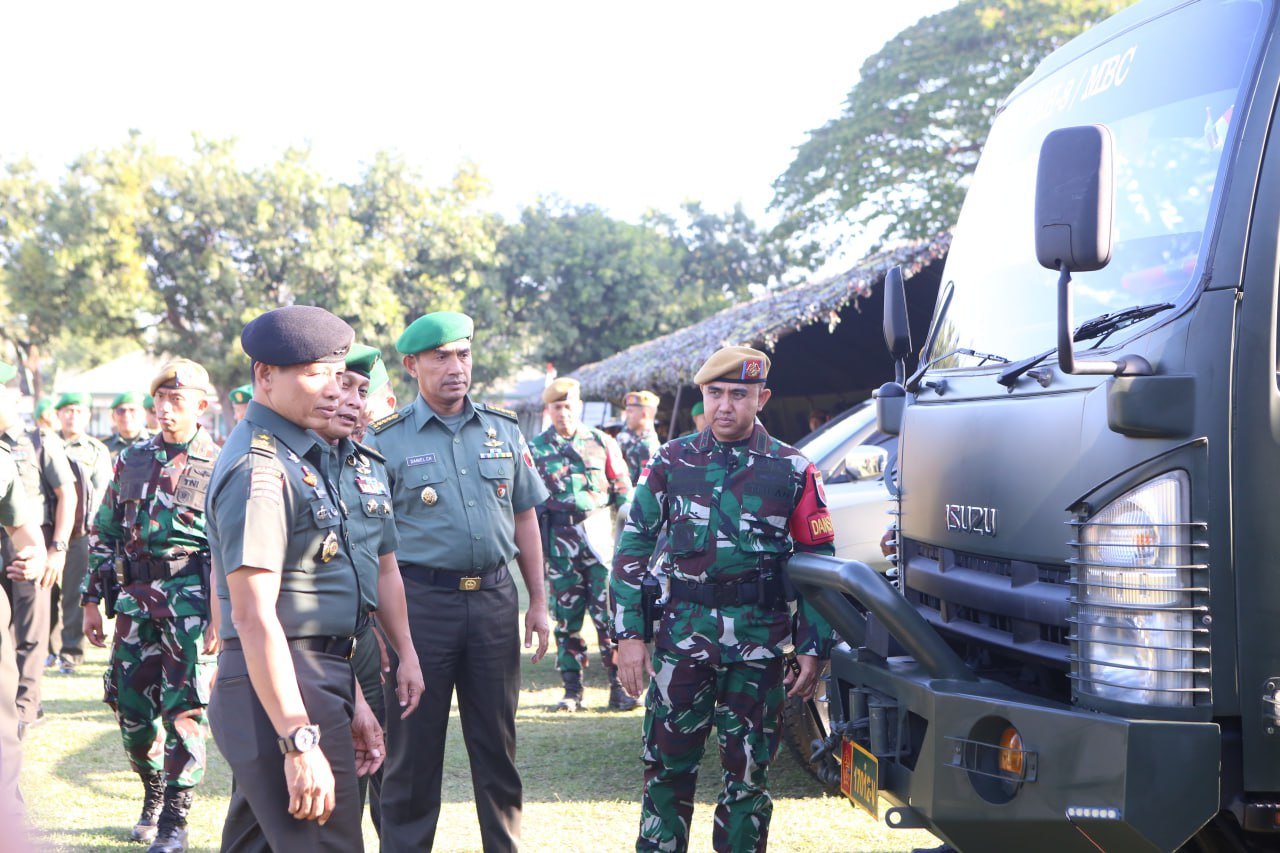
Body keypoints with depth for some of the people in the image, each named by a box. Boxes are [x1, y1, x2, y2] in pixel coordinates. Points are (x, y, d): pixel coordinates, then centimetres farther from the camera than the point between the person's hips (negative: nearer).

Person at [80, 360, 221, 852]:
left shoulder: (218, 466, -1)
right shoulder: (131, 460, 12)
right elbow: (106, 535, 16)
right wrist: (91, 599, 11)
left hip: (191, 599, -4)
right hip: (135, 598, 5)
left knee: (182, 712, -4)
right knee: (131, 707, 8)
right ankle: (154, 797, 30)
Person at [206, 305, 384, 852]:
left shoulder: (303, 457, 16)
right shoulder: (258, 469, -15)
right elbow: (253, 615, -22)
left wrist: (352, 700, 20)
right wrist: (300, 741, -25)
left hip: (317, 682, 10)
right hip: (278, 692, -10)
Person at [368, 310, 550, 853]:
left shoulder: (503, 430, 8)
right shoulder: (386, 440, -3)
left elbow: (524, 518, 13)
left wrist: (538, 602, 10)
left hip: (494, 598, 3)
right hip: (420, 599, -3)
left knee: (497, 742, 12)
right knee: (413, 747, 5)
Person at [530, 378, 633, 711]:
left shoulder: (602, 443, 7)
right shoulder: (536, 449, 8)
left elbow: (623, 490, 10)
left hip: (600, 535, -1)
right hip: (559, 542, 1)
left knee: (609, 614, -5)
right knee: (566, 617, 4)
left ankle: (619, 687, 3)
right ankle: (572, 690, 12)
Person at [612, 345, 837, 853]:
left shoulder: (793, 471, 2)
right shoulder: (672, 462, 5)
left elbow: (819, 565, 5)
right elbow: (633, 549, 6)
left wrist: (814, 648, -2)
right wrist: (629, 634, -2)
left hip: (759, 643, 0)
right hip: (683, 636, 1)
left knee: (748, 770, 8)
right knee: (667, 763, 5)